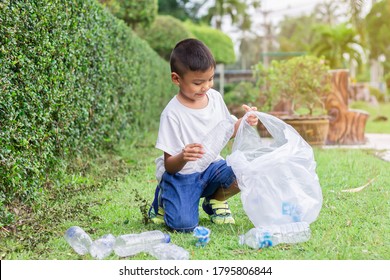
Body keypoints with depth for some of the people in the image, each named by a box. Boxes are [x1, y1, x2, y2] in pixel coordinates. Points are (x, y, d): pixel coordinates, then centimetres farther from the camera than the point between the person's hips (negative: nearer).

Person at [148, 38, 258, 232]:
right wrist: (183, 157, -41)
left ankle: (215, 200, 9)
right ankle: (163, 199, 12)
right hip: (181, 174, -5)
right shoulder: (172, 114, -20)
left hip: (212, 166, 5)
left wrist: (244, 122, -5)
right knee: (183, 224, -26)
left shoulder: (215, 97, -1)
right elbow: (170, 166, -18)